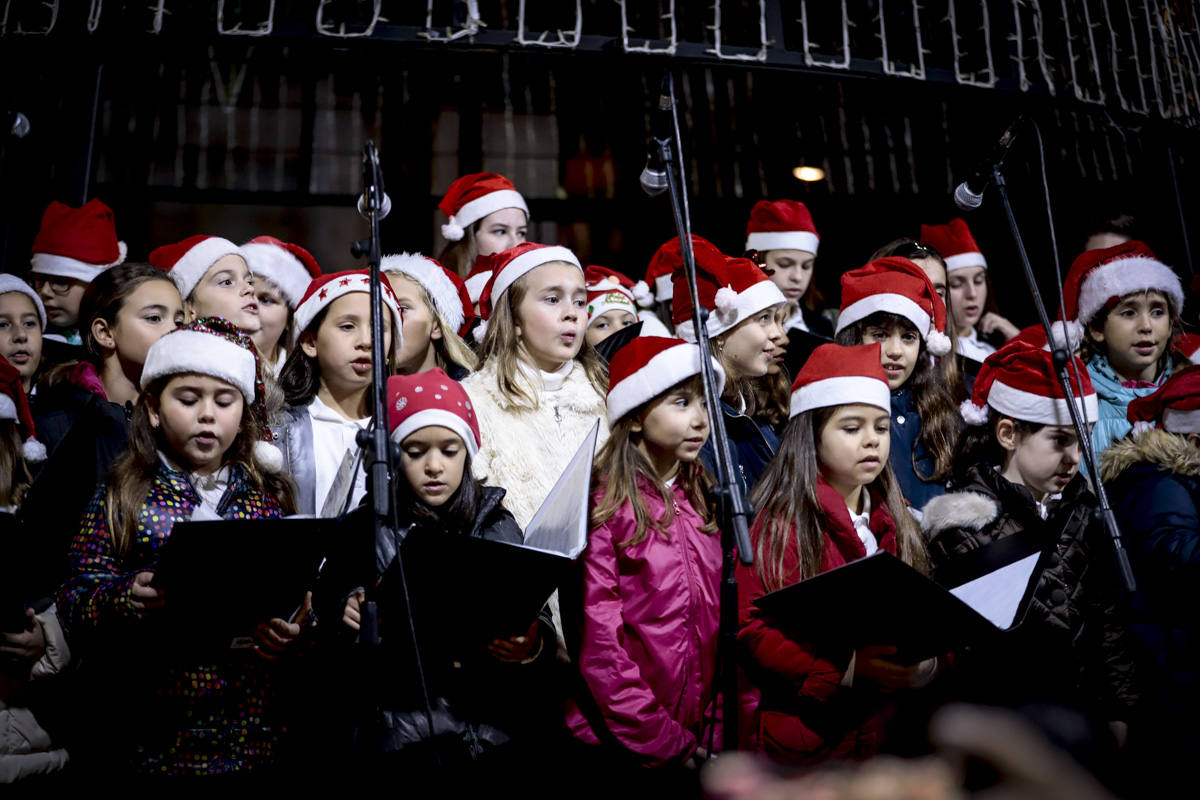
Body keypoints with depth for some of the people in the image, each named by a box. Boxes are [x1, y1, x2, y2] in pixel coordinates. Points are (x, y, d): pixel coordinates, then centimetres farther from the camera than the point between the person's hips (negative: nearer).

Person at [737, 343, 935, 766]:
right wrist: (847, 668, -25)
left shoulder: (893, 525, 12)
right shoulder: (779, 523, -10)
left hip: (883, 731, 6)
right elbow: (751, 629, -17)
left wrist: (926, 662, -9)